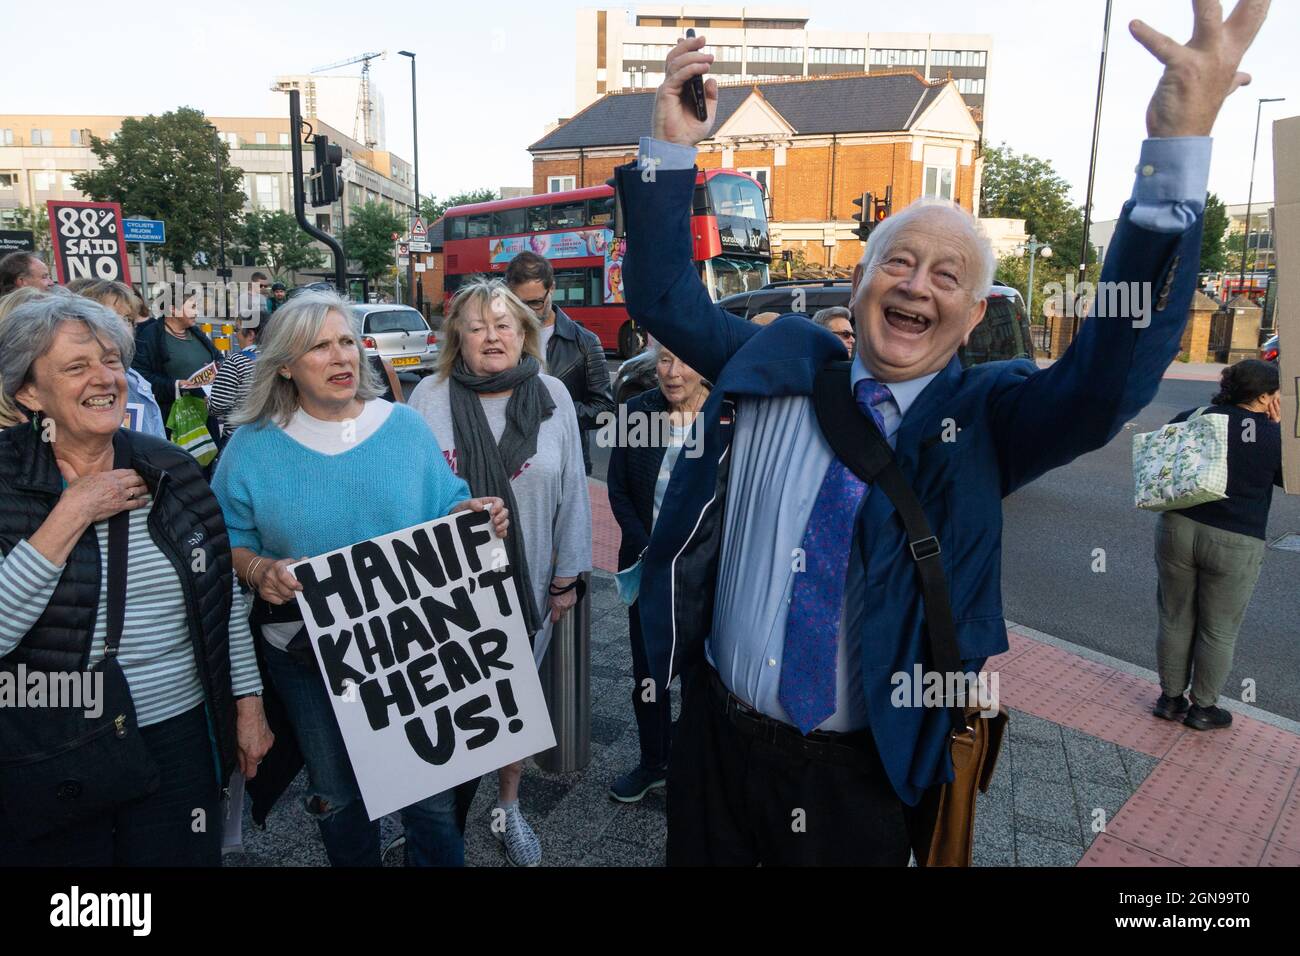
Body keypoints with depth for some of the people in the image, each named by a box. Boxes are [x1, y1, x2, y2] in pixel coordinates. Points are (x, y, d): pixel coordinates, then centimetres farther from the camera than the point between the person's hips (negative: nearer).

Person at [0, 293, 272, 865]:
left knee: (184, 858, 16)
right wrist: (73, 514, -20)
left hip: (179, 735, 2)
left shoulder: (172, 470, 0)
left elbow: (225, 597, 6)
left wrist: (248, 703, 5)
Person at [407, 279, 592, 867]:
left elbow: (572, 490, 0)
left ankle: (508, 808, 40)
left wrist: (567, 575, 1)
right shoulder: (430, 398, -7)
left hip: (529, 583, 2)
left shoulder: (552, 396, -3)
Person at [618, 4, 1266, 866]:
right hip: (714, 732, 2)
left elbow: (1109, 377, -25)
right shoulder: (777, 359, -2)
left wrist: (1179, 150, -34)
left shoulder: (985, 417, -9)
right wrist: (672, 149, -12)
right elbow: (665, 299, 0)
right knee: (696, 856, 22)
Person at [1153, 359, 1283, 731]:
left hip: (1178, 529, 3)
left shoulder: (1191, 418, 0)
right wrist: (1276, 427, 5)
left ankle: (1171, 699, 27)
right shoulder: (1275, 436, -7)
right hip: (1234, 544, -3)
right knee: (1219, 631, 13)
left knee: (1176, 621, 16)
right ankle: (1203, 708, 25)